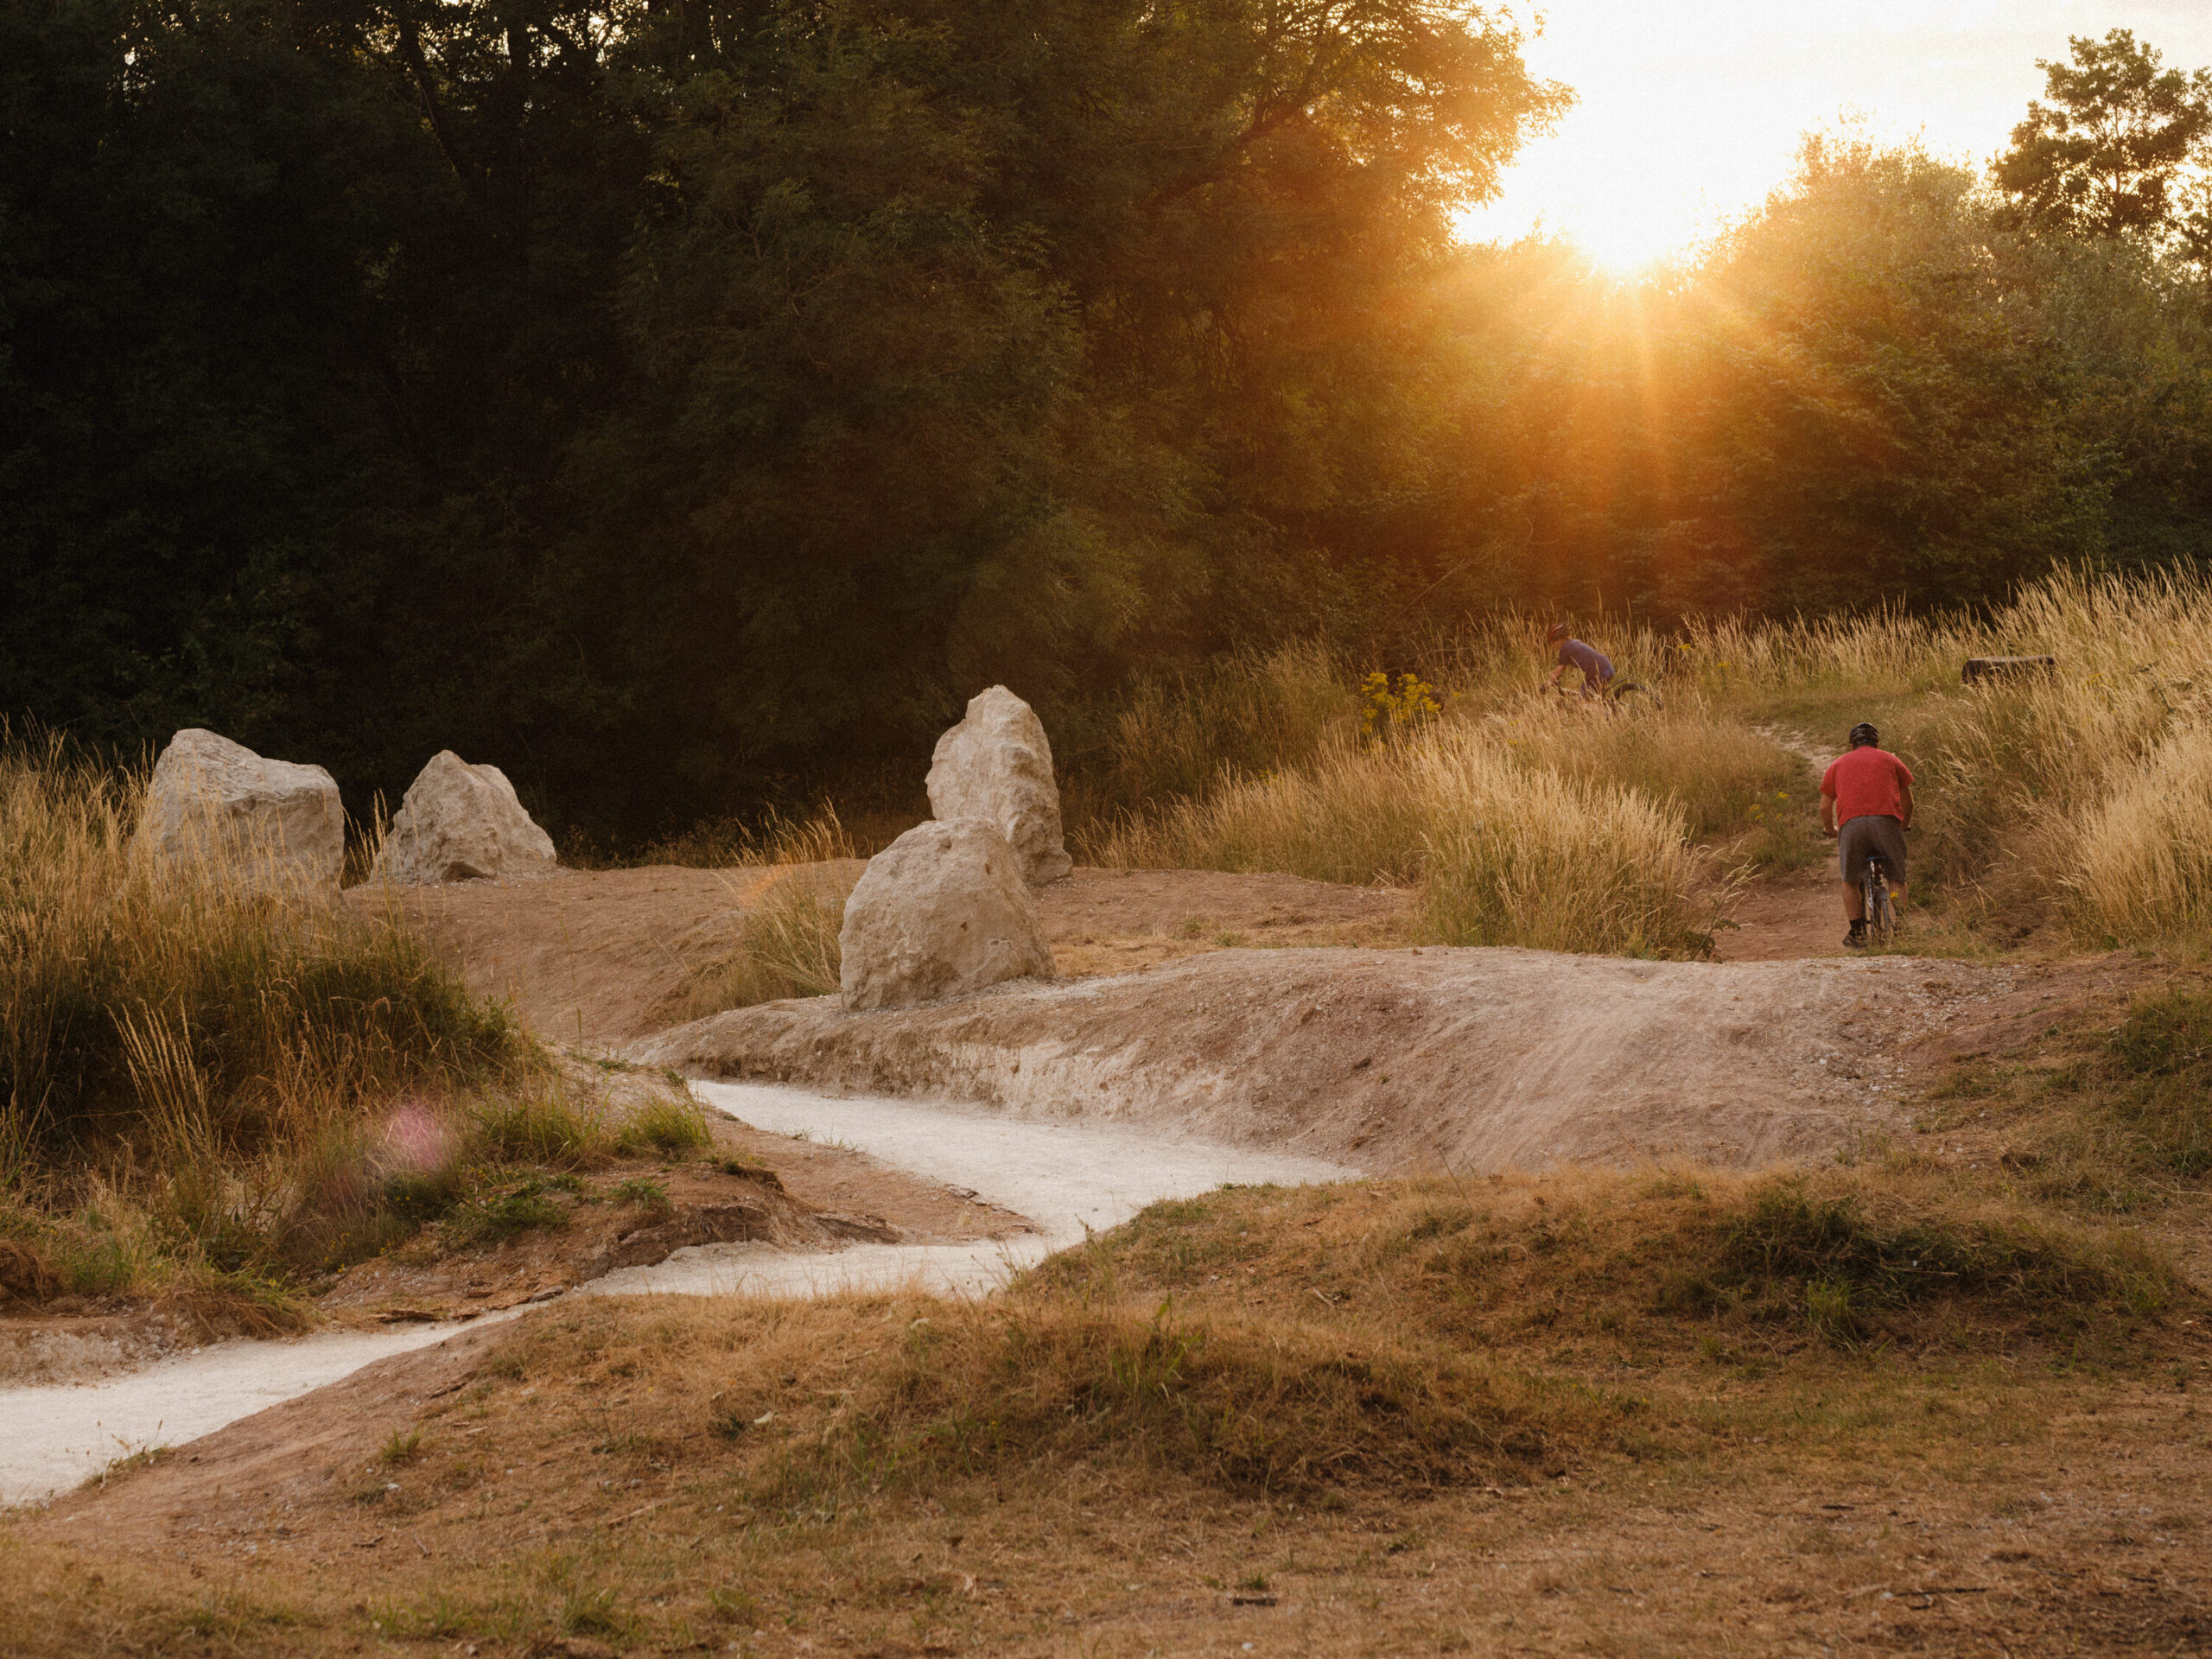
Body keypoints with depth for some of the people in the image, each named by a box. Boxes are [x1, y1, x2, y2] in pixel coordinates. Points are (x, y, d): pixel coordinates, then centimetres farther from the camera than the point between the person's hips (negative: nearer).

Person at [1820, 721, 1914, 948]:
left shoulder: (1837, 764, 26)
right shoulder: (1890, 760, 25)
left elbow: (1825, 806, 24)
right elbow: (1907, 801, 30)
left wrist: (1829, 829, 41)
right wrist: (1904, 825, 47)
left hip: (1851, 823, 0)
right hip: (1886, 819, 0)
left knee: (1850, 881, 12)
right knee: (1896, 878, 11)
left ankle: (1857, 933, 8)